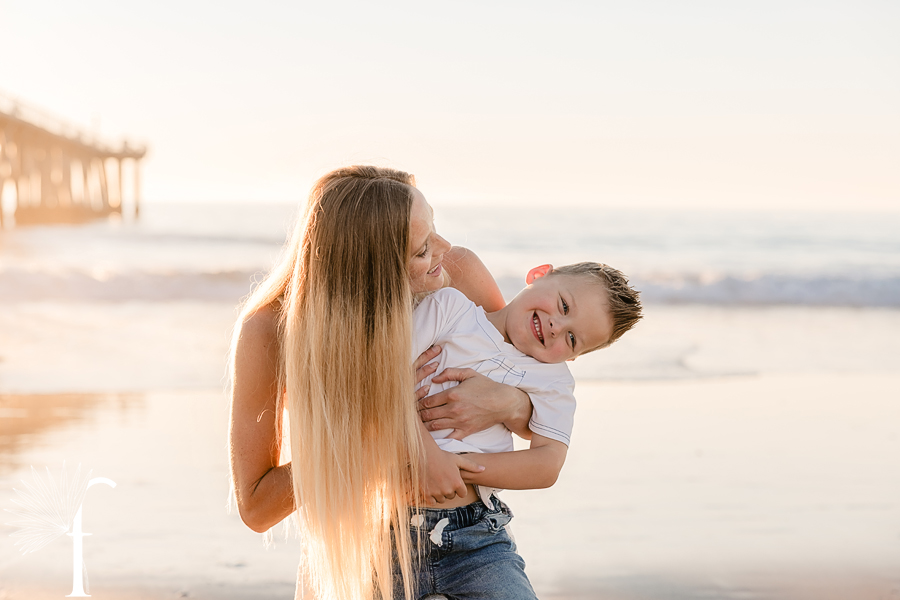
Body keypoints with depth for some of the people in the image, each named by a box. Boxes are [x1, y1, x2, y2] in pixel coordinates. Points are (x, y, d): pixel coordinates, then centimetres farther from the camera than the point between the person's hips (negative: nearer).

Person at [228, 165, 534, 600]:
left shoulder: (457, 273, -12)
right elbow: (256, 508, -16)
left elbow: (542, 425, 3)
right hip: (349, 561, -2)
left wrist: (507, 404, -22)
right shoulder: (267, 331, -19)